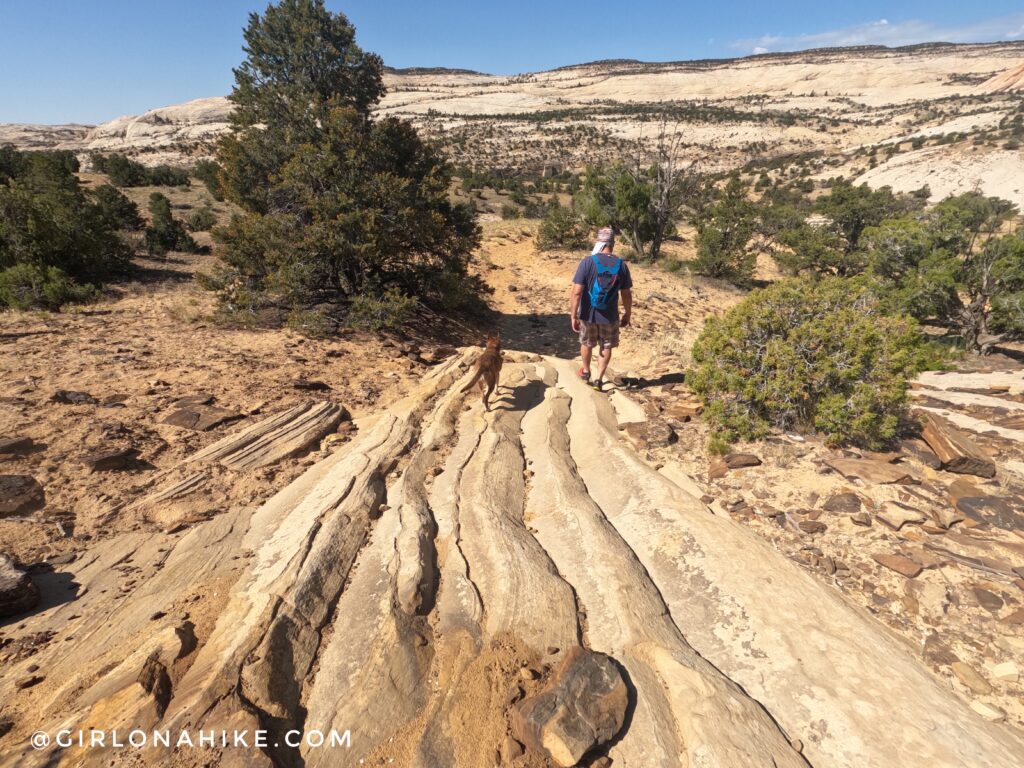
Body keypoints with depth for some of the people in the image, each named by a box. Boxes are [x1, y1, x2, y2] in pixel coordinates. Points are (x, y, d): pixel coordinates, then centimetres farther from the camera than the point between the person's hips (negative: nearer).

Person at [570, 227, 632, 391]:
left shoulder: (587, 262, -14)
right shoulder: (621, 265, -7)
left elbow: (577, 292, -18)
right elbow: (627, 295, -2)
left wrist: (573, 315, -11)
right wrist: (627, 315, 12)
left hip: (588, 314, 0)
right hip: (610, 316, 1)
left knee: (587, 343, 22)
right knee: (606, 347, 19)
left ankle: (586, 372, 41)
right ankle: (598, 378, 19)